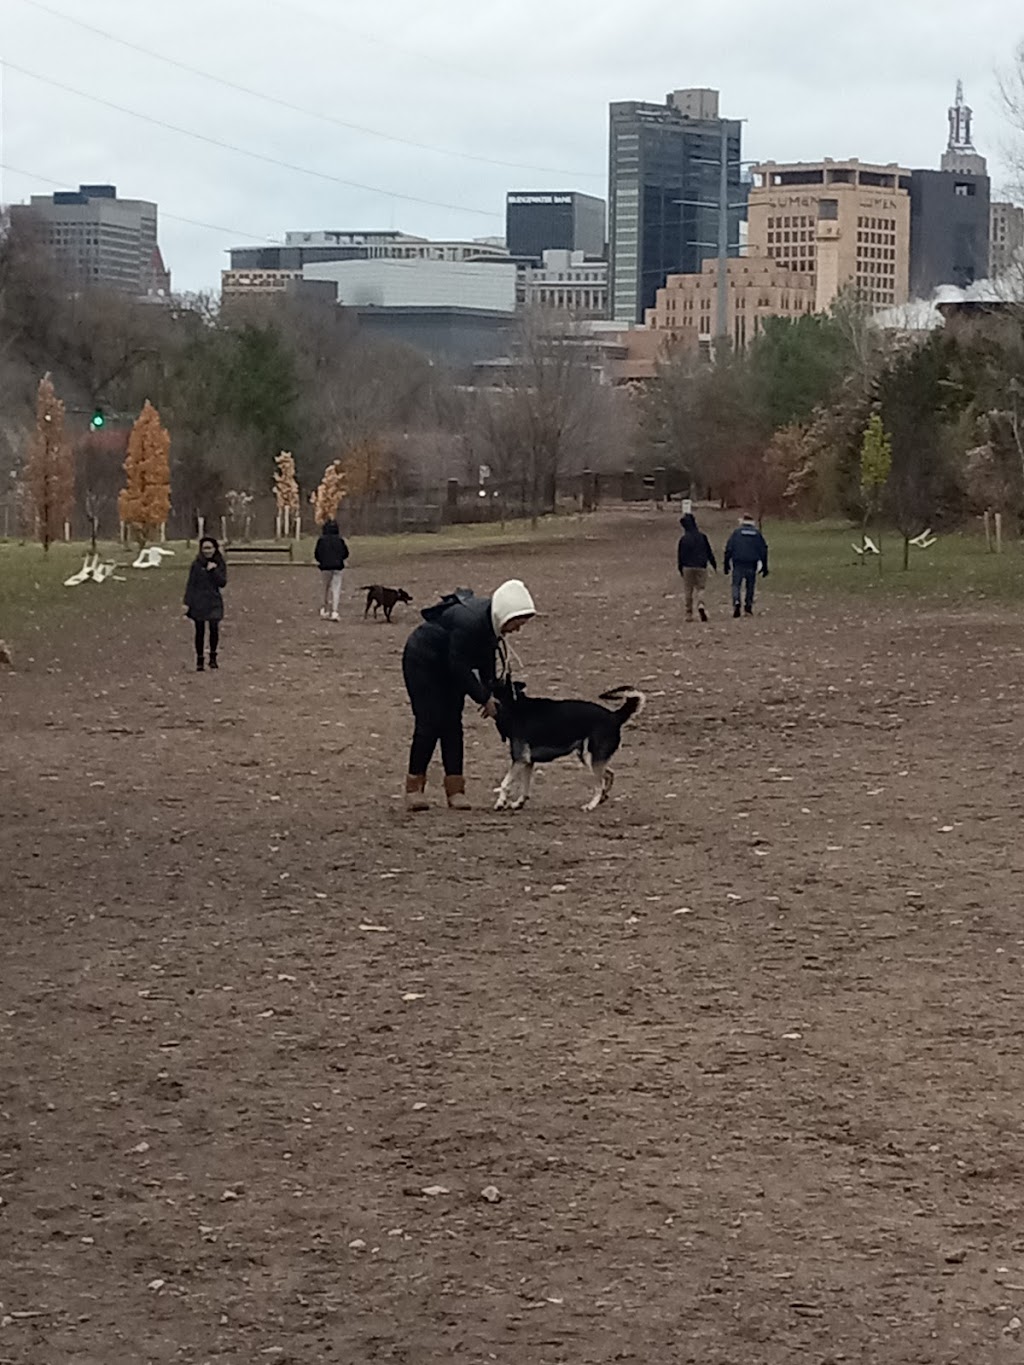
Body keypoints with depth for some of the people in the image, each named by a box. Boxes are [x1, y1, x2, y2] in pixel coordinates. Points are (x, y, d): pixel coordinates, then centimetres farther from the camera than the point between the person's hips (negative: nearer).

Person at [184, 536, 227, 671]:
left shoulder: (220, 565, 4)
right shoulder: (196, 564, 1)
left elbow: (223, 583, -4)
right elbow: (190, 584, 1)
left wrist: (214, 570, -15)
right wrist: (187, 603, -4)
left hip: (214, 602, 0)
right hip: (198, 602, 0)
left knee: (214, 628, -12)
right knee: (200, 631, 2)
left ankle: (213, 657, 7)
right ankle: (199, 661, 12)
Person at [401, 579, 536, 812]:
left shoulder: (491, 620, -10)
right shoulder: (469, 621, -36)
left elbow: (487, 660, 3)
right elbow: (459, 666, -29)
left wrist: (490, 693, -7)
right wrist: (484, 698, -23)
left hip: (447, 665, 8)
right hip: (421, 660, -8)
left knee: (452, 723, 0)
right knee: (430, 723, -13)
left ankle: (455, 790, -3)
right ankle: (414, 788, -7)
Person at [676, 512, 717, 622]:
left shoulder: (683, 539, -4)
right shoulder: (702, 537, 0)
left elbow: (681, 556, 0)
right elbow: (709, 552, 4)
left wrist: (681, 569, 10)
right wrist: (714, 566, 13)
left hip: (688, 567, -1)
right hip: (701, 566, 1)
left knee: (688, 591, 7)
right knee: (700, 588, 8)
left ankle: (689, 614, 5)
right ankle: (700, 605, -21)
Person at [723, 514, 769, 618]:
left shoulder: (736, 532, 4)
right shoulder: (757, 534, 9)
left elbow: (729, 549, 0)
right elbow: (763, 551, 9)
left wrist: (726, 564, 4)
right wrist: (764, 567, 12)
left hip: (738, 564, -1)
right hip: (752, 565, 1)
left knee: (736, 585, 0)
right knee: (750, 586, 11)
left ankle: (736, 602, -22)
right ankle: (748, 606, 9)